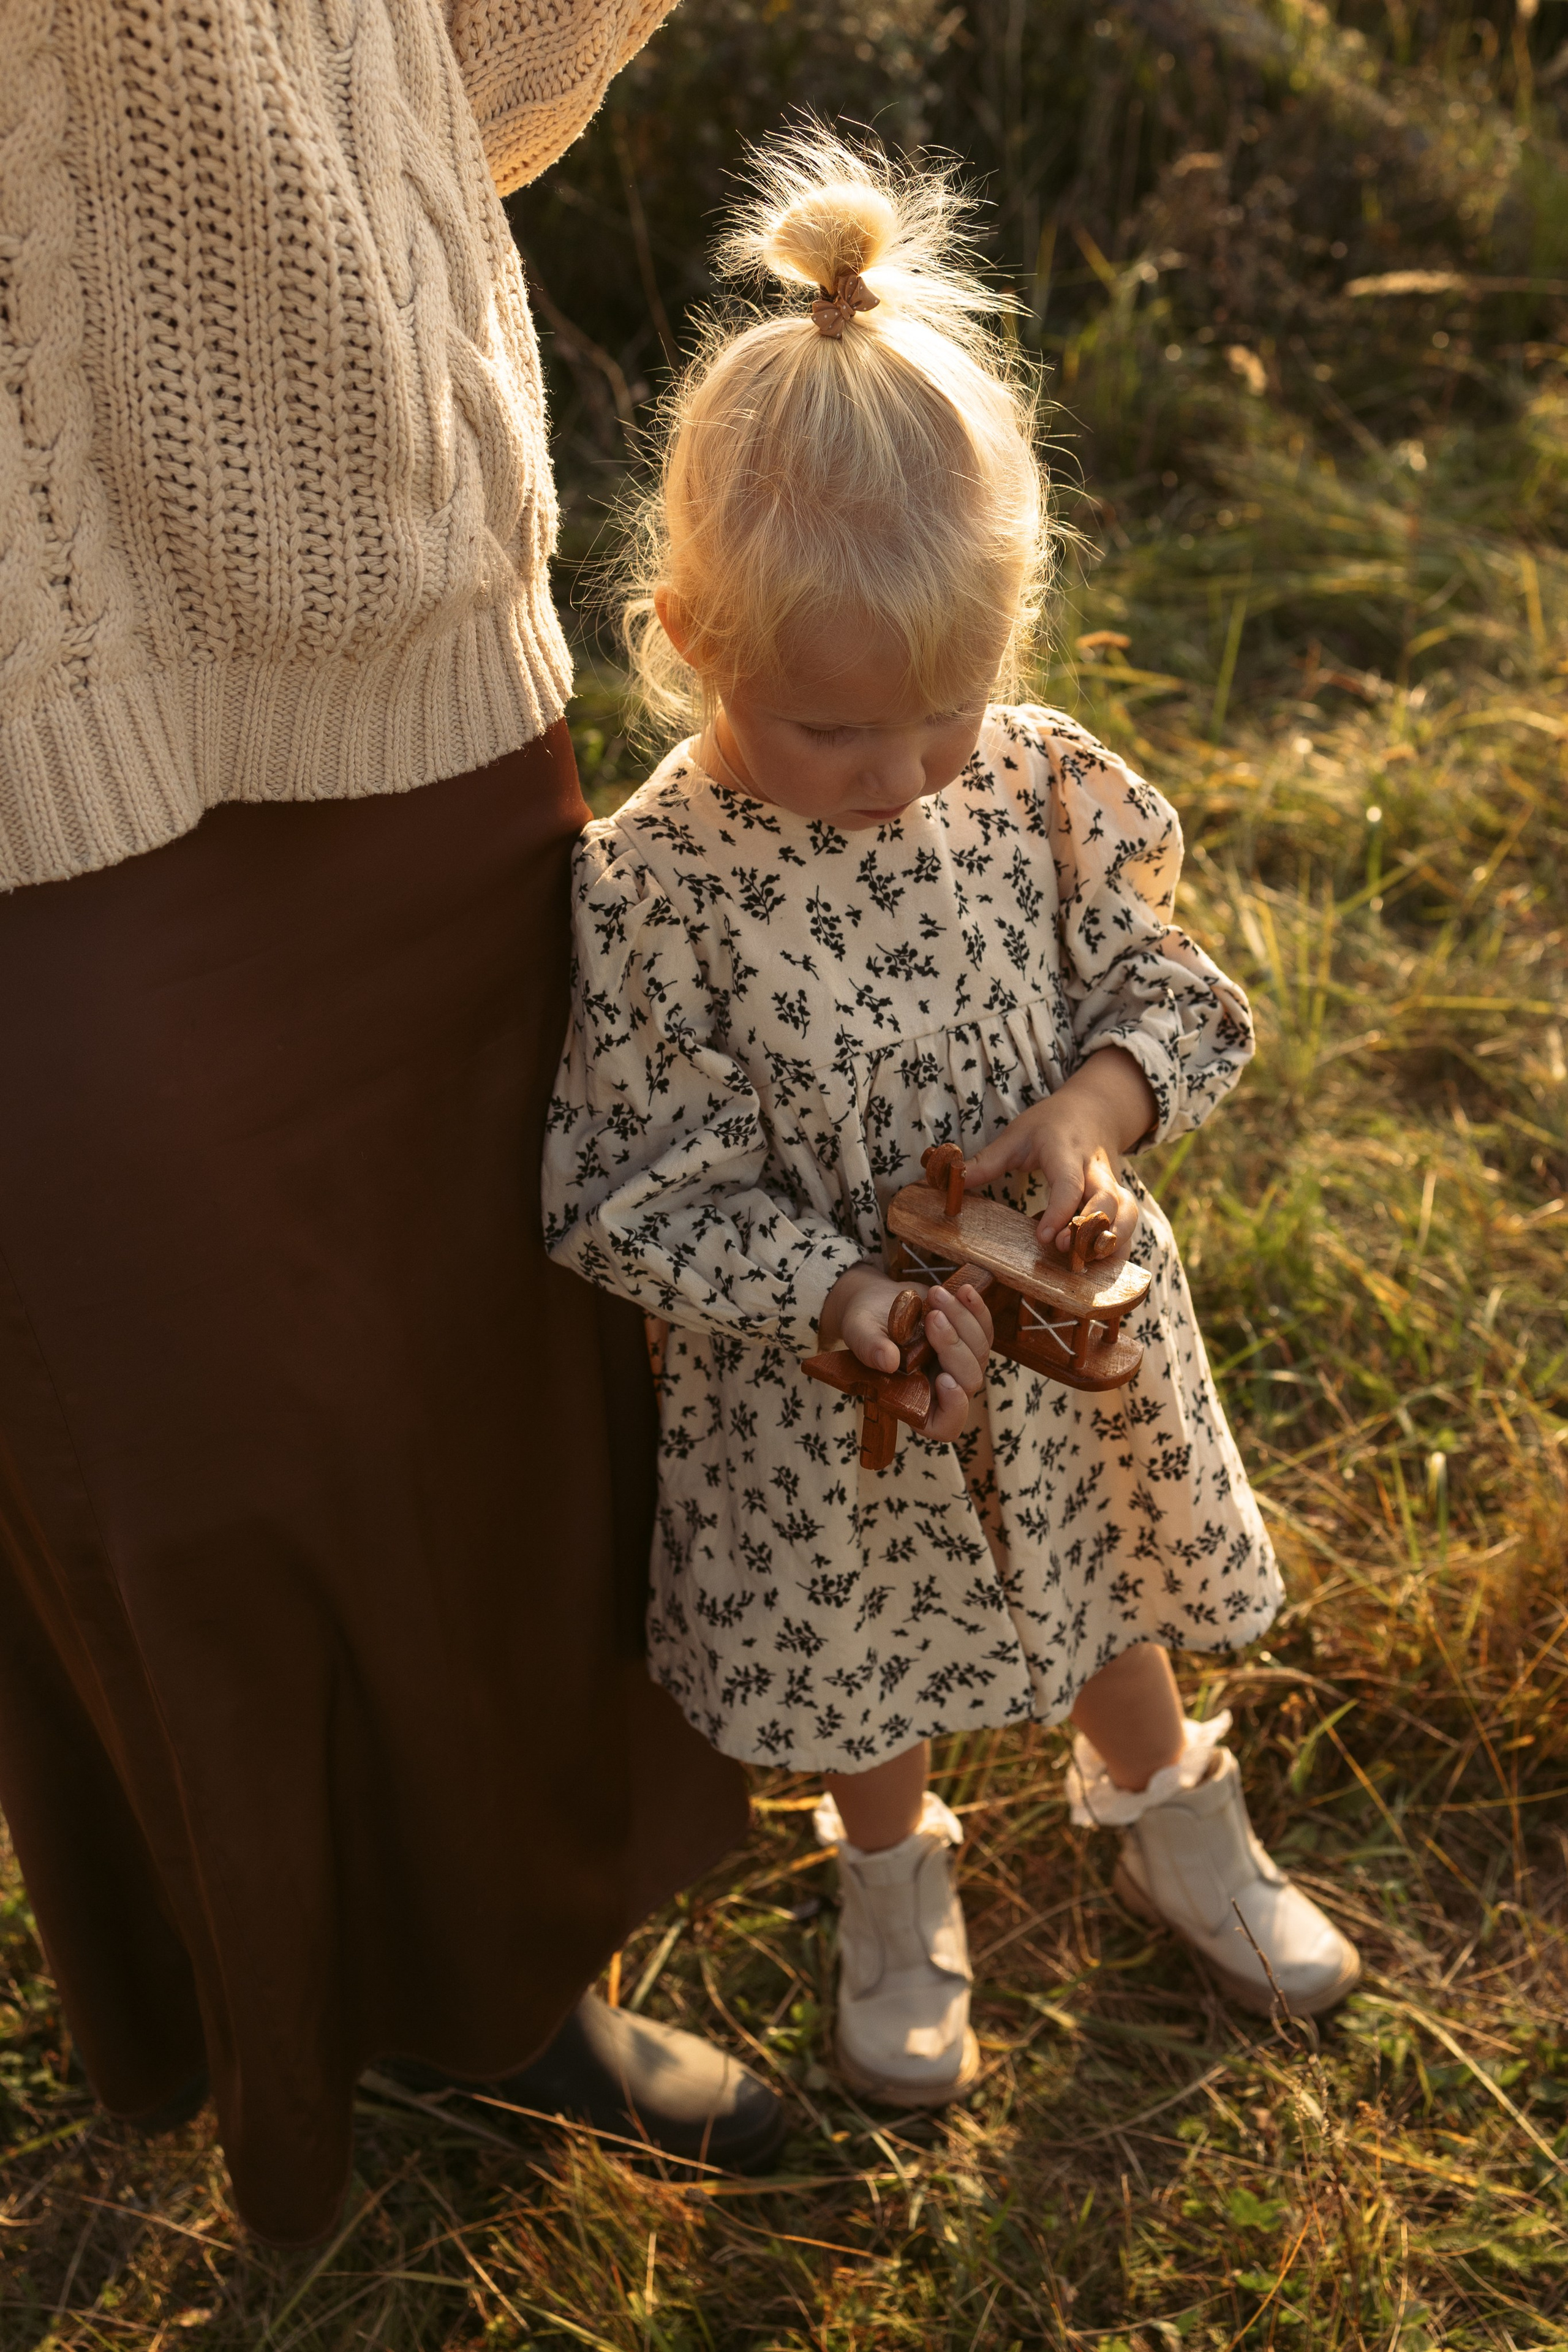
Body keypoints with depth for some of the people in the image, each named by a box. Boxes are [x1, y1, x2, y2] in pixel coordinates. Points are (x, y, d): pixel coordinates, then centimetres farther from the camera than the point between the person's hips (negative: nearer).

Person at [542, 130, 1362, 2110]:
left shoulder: (1048, 789, -14)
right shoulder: (654, 887, -25)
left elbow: (1175, 995, -2)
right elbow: (634, 1188, -20)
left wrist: (1095, 1108, -24)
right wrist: (849, 1298, -32)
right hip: (814, 1384, -3)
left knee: (1109, 1595, 28)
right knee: (861, 1659, 22)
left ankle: (1169, 1820, 59)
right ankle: (893, 1888, 54)